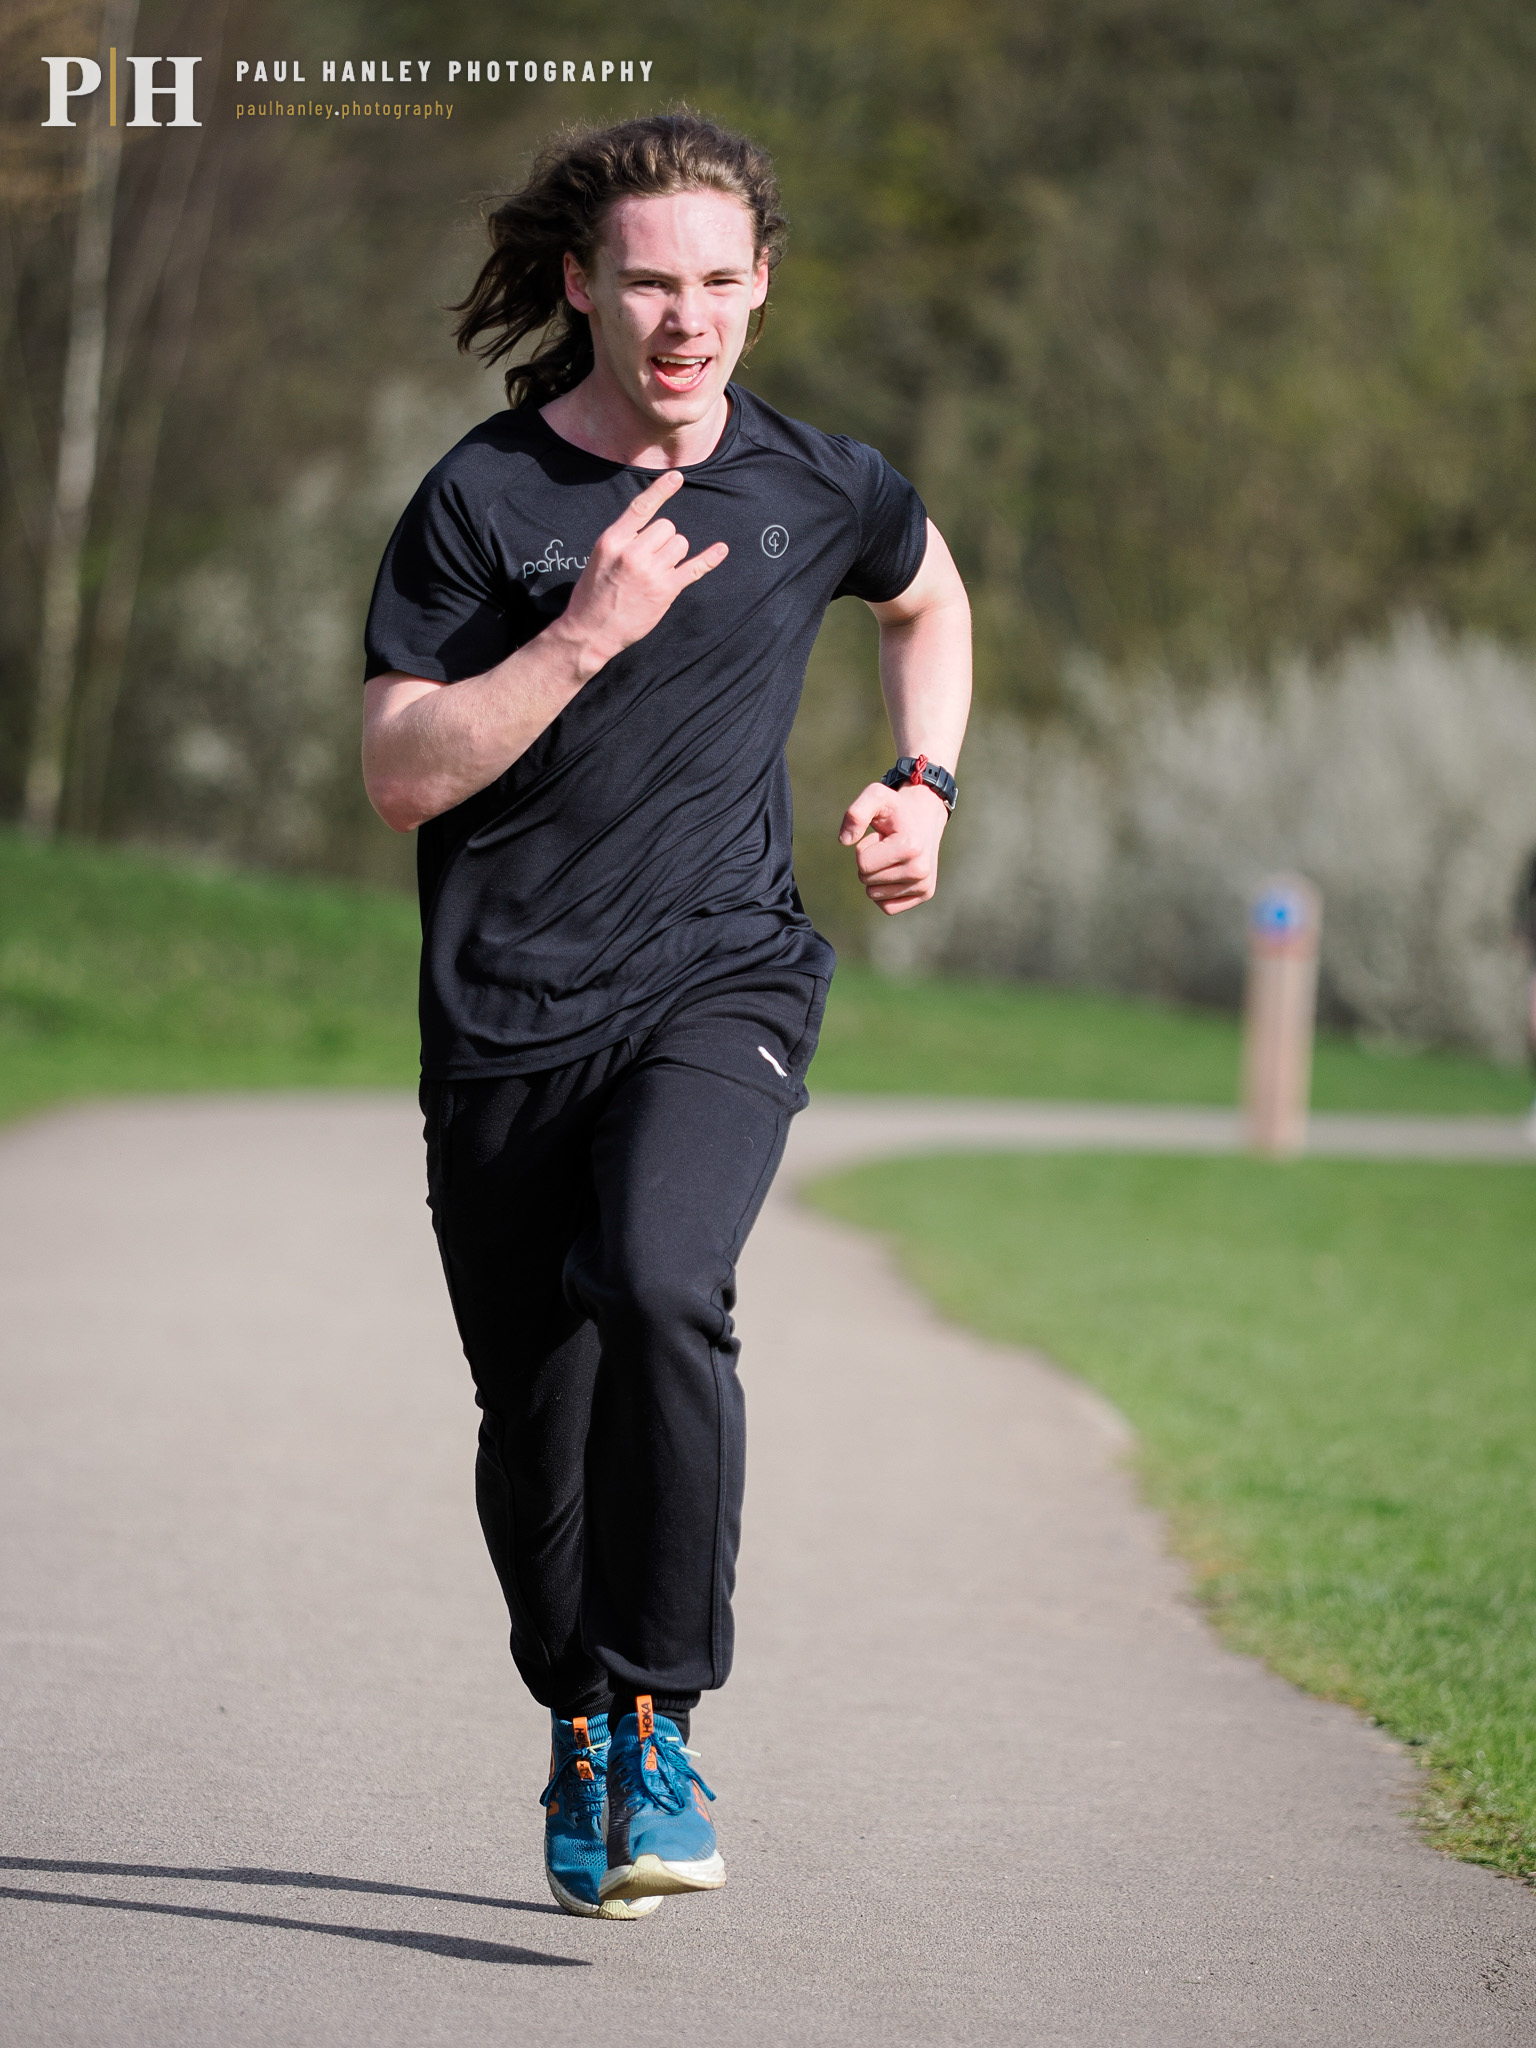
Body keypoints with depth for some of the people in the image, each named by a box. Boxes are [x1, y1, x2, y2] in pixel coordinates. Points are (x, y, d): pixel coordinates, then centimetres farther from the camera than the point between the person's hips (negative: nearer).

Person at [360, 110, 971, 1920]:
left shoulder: (817, 487, 3)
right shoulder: (482, 500, -5)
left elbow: (929, 599, 27)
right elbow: (399, 773, -11)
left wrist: (923, 790, 15)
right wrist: (585, 637, -21)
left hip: (723, 979, 0)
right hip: (507, 1014, 0)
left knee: (658, 1284, -29)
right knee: (533, 1418, 7)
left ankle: (660, 1720, -17)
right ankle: (580, 1737, 34)